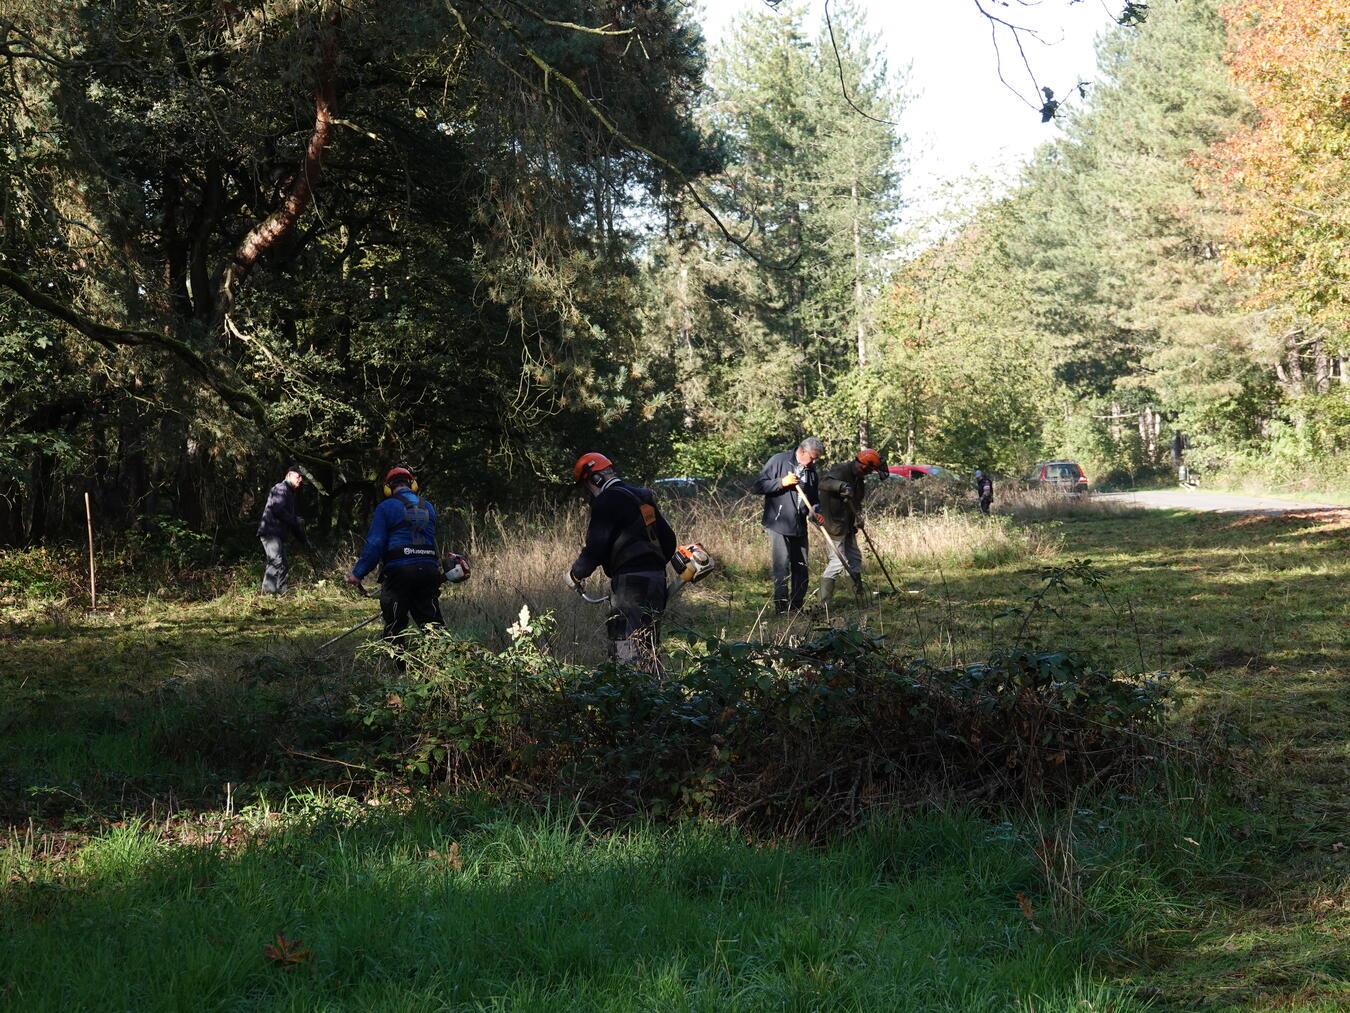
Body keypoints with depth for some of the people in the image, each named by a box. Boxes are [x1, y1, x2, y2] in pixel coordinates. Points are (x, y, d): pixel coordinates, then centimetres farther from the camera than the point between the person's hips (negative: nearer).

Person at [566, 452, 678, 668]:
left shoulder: (607, 501, -8)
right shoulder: (643, 496, 18)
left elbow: (595, 547, -13)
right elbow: (668, 539, 21)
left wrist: (575, 574, 2)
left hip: (630, 579, -9)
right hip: (657, 578, 9)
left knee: (626, 651, -10)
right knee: (649, 646, 13)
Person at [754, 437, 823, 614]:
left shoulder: (810, 470, 12)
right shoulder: (779, 461, -7)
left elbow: (814, 497, 22)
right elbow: (759, 486, -9)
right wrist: (782, 482, -21)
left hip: (800, 526, 7)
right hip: (778, 524, -7)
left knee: (801, 567, 8)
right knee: (782, 566, -12)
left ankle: (797, 607, 16)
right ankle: (781, 608, -10)